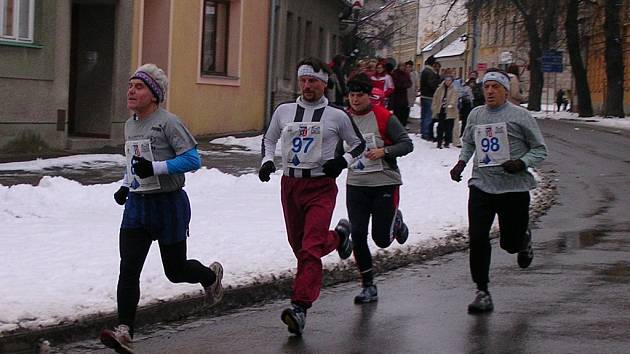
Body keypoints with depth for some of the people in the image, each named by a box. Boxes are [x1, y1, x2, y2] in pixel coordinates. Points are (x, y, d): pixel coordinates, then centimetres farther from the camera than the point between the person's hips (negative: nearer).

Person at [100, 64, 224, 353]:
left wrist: (155, 168, -26)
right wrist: (125, 186, 12)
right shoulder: (130, 125, 10)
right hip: (137, 205, 6)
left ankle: (211, 275, 42)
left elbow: (193, 160, -19)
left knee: (175, 270, 9)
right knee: (128, 268, -10)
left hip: (169, 204, -6)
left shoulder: (168, 122, -14)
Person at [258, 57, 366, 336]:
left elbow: (360, 144, 10)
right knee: (298, 245, 15)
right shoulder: (284, 111, 7)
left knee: (310, 249, -17)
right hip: (290, 184, 5)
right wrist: (267, 160, 4)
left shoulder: (337, 116, -2)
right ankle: (338, 236, 44)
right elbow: (269, 138, 23)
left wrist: (343, 161, -9)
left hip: (321, 187, -5)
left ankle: (300, 307, -22)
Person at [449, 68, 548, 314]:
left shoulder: (520, 116, -5)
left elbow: (540, 149, -1)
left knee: (509, 243, 6)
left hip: (514, 187, -3)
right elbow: (467, 142, 25)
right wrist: (461, 163, 8)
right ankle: (482, 292, 2)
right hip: (481, 185, 3)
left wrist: (521, 163, -18)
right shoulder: (476, 115, 8)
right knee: (477, 238, -9)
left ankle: (524, 239, 45)